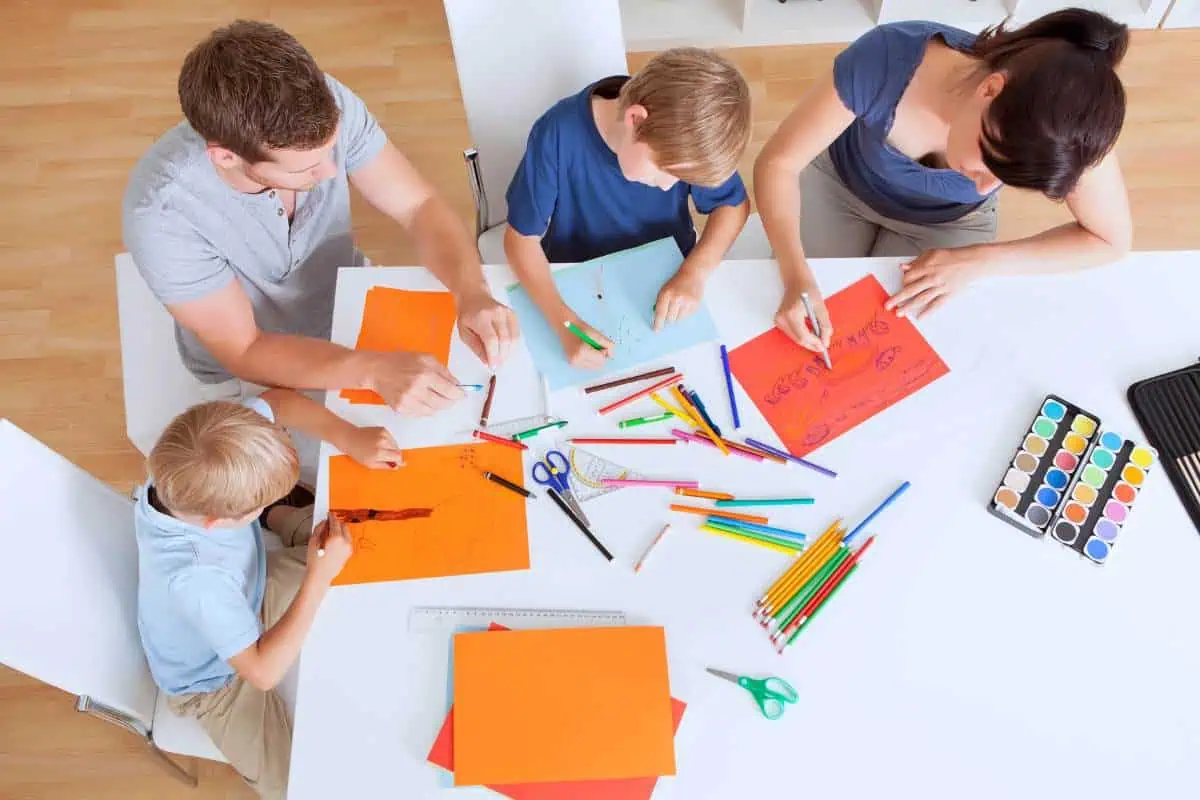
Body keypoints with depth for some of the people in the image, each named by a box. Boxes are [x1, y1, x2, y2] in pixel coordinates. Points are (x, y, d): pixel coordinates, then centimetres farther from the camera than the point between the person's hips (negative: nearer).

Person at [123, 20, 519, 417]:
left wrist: (471, 293, -38)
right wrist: (374, 369, -43)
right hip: (251, 370, -3)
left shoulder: (329, 105, -26)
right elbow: (245, 351, -27)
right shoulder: (162, 212, -35)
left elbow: (421, 206, -19)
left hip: (350, 302, 4)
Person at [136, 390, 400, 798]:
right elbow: (263, 671, -37)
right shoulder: (195, 581, -46)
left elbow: (277, 400, -16)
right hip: (216, 678, -5)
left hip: (247, 595, 6)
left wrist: (349, 437, -29)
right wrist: (320, 576, -37)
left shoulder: (196, 464, -30)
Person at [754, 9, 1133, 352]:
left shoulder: (1065, 128, -34)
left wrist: (978, 261, -29)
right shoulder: (888, 60, -41)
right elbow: (778, 162, -31)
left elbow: (1111, 239, -18)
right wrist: (797, 277, -45)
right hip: (839, 182, 0)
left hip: (949, 221, 1)